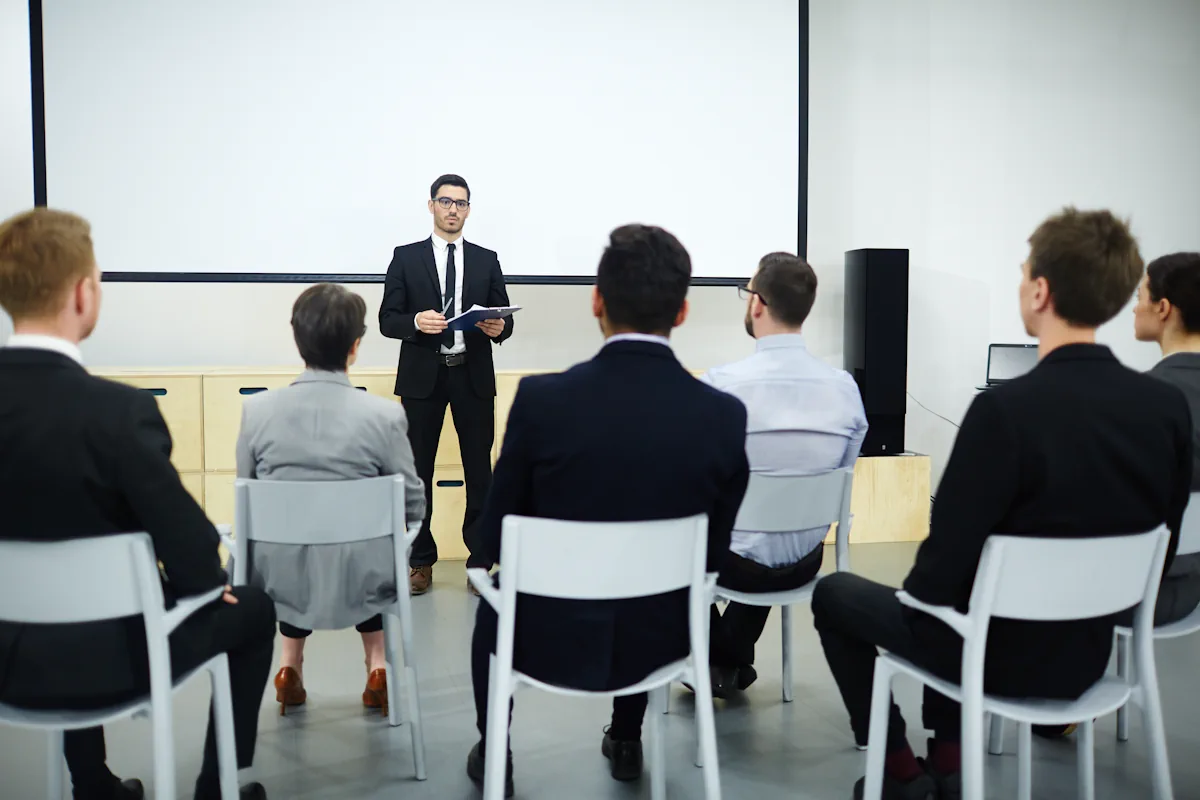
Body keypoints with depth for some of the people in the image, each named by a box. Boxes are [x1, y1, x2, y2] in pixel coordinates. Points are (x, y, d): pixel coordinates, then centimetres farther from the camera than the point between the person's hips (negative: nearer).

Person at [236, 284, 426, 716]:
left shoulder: (256, 409, -9)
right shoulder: (384, 414, -16)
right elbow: (413, 508, -4)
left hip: (279, 578, 2)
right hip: (359, 580, -1)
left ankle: (291, 661, 35)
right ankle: (376, 664, 34)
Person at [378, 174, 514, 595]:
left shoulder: (486, 259, 9)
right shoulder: (406, 257, 4)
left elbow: (504, 320, 7)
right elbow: (387, 319, 0)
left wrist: (498, 327, -16)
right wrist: (415, 322, -20)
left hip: (473, 376, 1)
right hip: (422, 376, -1)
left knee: (480, 470, 2)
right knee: (418, 471, 6)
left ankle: (481, 560, 12)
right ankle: (420, 561, 17)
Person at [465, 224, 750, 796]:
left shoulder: (541, 398, -21)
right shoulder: (725, 415, -15)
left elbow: (493, 538, -8)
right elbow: (711, 554, -3)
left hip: (550, 638, -1)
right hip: (661, 639, 2)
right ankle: (626, 741, 47)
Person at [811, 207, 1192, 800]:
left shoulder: (1006, 408, -28)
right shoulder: (1169, 408, -8)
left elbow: (946, 554, -22)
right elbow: (1159, 551, 3)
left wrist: (918, 596, 0)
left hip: (997, 657, -6)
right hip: (1087, 654, 6)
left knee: (833, 594, 18)